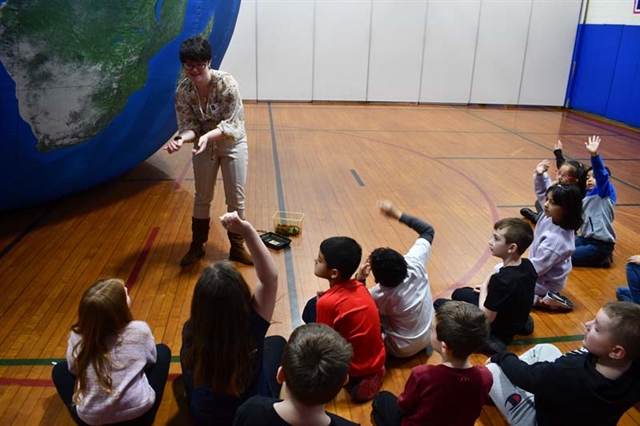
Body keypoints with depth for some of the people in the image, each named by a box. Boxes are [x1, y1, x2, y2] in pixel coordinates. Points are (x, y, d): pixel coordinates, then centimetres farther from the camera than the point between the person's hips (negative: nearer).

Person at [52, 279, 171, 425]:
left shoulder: (77, 337, -13)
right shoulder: (140, 330, -16)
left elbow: (74, 369, 7)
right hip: (139, 414, -1)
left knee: (60, 369, 25)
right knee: (162, 350, 21)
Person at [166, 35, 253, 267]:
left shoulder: (226, 82, -25)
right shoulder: (182, 90, -14)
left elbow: (232, 123, -24)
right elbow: (188, 125, -12)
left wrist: (207, 136, -39)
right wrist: (181, 139, -35)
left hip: (232, 143, -2)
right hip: (204, 145, 3)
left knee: (235, 198, 5)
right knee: (202, 197, 12)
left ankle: (237, 247, 22)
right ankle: (197, 245, 29)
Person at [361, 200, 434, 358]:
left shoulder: (379, 295, -33)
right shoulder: (414, 263, -26)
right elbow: (428, 230, -11)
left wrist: (359, 279, -28)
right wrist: (398, 214, -13)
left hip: (402, 350, -5)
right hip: (427, 339, 5)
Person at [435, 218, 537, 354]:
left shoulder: (501, 279, -36)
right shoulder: (528, 265, -11)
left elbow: (486, 318, -25)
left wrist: (484, 288, -12)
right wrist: (489, 288, 3)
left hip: (499, 329, -8)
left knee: (439, 304, 1)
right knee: (458, 293, 24)